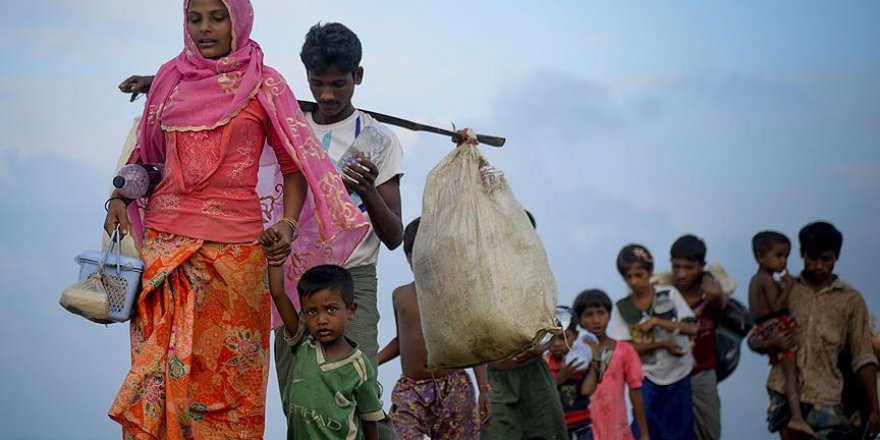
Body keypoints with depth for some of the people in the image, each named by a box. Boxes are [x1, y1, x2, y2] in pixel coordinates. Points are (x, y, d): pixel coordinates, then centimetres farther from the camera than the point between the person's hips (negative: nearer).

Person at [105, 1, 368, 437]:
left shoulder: (264, 85, 4)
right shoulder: (170, 78, 13)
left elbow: (295, 165, 5)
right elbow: (146, 155, 21)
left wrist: (288, 223, -10)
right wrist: (119, 197, 4)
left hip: (234, 246, -3)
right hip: (164, 242, 3)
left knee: (226, 369, -5)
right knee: (158, 364, -2)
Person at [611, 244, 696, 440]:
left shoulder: (669, 295, -6)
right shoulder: (622, 307, -3)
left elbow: (692, 329, -13)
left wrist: (656, 321, -23)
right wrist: (662, 344, -19)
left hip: (678, 374, 0)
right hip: (647, 377, 0)